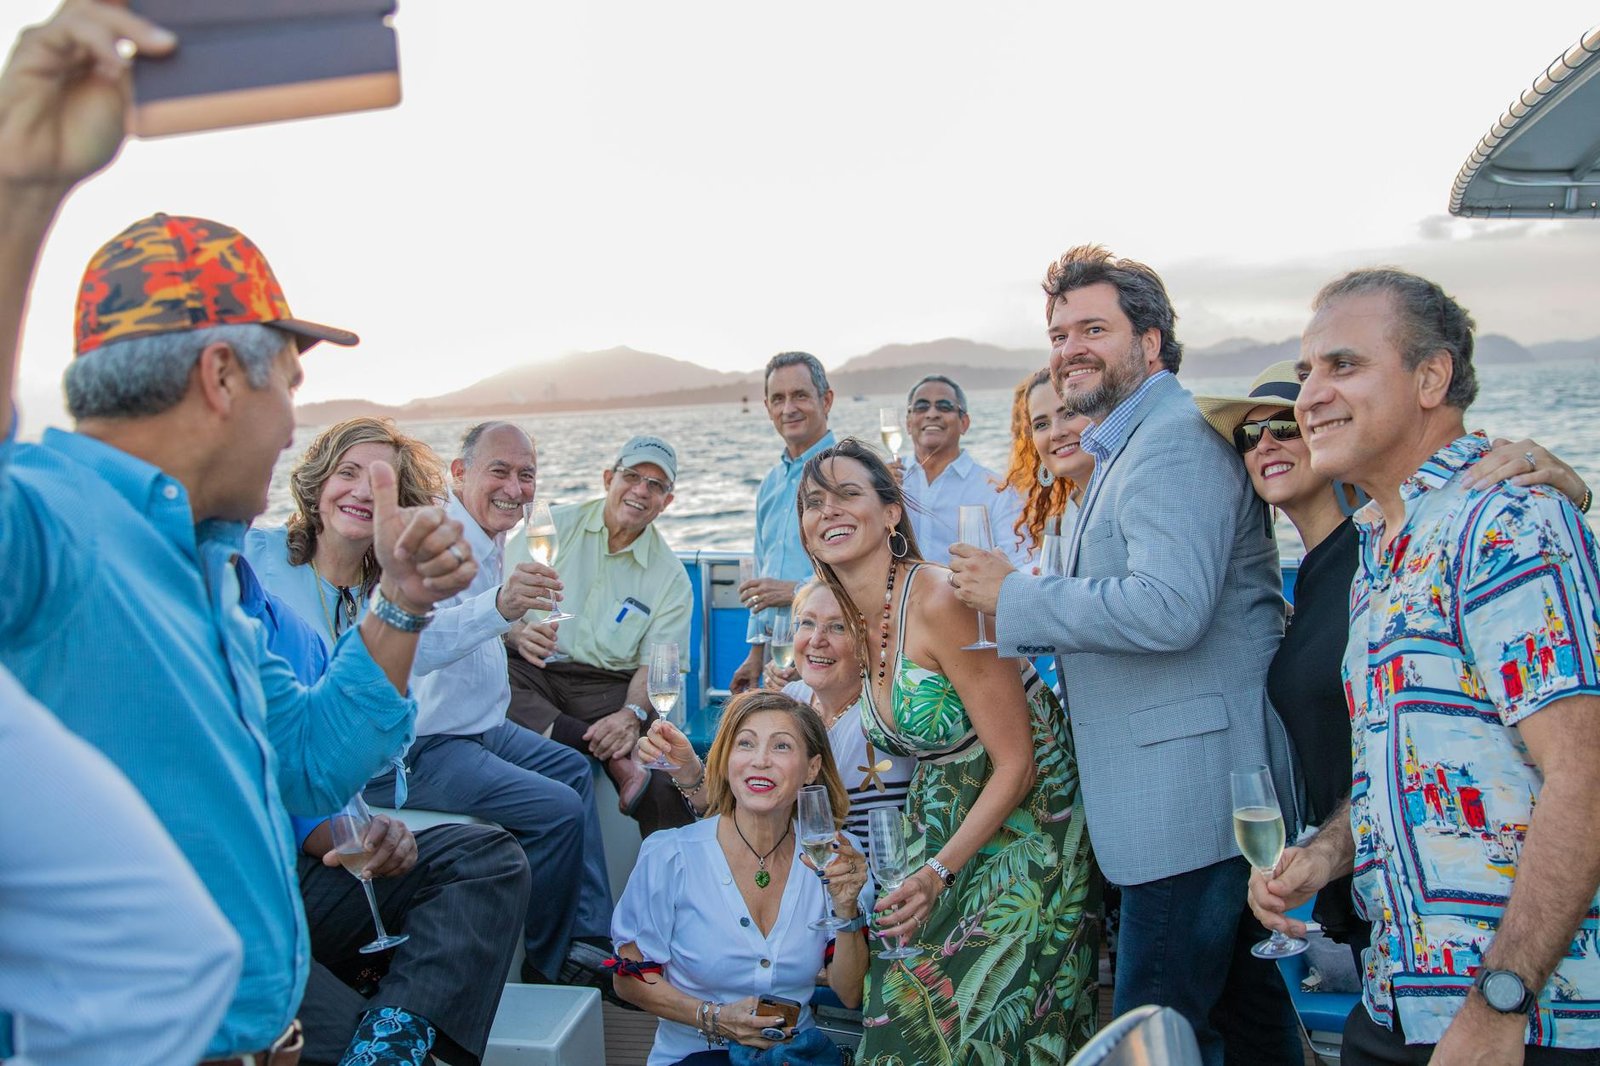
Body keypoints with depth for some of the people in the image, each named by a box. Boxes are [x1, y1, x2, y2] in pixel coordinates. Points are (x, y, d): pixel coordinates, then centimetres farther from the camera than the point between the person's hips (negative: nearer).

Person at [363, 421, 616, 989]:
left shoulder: (488, 541, 8)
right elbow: (413, 645, -43)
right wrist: (499, 605, -56)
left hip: (474, 727, 11)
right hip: (415, 749, -11)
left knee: (573, 768, 18)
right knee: (557, 809, -19)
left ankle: (590, 940, 19)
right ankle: (549, 964, 4)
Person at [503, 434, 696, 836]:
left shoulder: (672, 578, 9)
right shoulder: (553, 527, 7)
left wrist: (632, 714, -21)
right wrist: (518, 632, -23)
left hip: (608, 685, 0)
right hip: (531, 670, 0)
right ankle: (615, 758, -32)